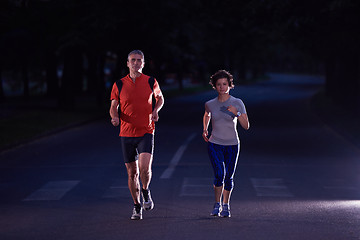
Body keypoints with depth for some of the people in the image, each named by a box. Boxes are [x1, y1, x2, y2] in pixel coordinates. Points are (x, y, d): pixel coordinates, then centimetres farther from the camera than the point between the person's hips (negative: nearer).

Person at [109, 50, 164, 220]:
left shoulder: (151, 82, 1)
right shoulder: (119, 85, 2)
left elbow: (160, 97, 19)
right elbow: (114, 107, 8)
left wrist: (156, 110, -1)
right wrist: (115, 117, -14)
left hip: (146, 132, -1)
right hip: (126, 133, 1)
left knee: (145, 167, -19)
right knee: (132, 172, 5)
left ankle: (146, 192, 11)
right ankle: (137, 206, 19)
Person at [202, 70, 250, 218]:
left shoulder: (237, 103, -6)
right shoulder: (210, 104, 0)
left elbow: (246, 126, -9)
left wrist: (237, 113, -23)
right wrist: (205, 130, 14)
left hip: (232, 145, 0)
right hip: (214, 144, 0)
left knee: (228, 177, 3)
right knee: (219, 175, -15)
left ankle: (226, 205, 23)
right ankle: (217, 204, 3)